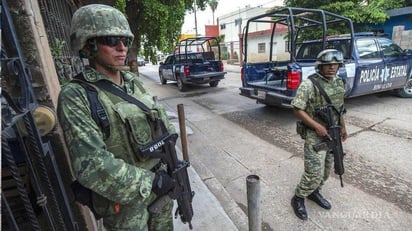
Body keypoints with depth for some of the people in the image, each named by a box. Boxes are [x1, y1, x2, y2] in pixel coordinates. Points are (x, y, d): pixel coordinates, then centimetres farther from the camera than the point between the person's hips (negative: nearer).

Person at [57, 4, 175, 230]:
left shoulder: (134, 81, 0)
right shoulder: (75, 95, -18)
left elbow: (160, 116, 8)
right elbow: (91, 165, -24)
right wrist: (150, 182, -21)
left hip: (159, 177, 6)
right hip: (123, 197, -5)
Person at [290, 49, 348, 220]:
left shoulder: (339, 83, 6)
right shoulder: (309, 84, -19)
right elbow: (297, 109, -20)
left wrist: (342, 126, 16)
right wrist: (317, 126, -22)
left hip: (332, 135, 8)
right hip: (315, 136, -7)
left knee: (326, 169, 19)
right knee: (314, 173, -4)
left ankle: (314, 192, 40)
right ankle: (298, 198, 17)